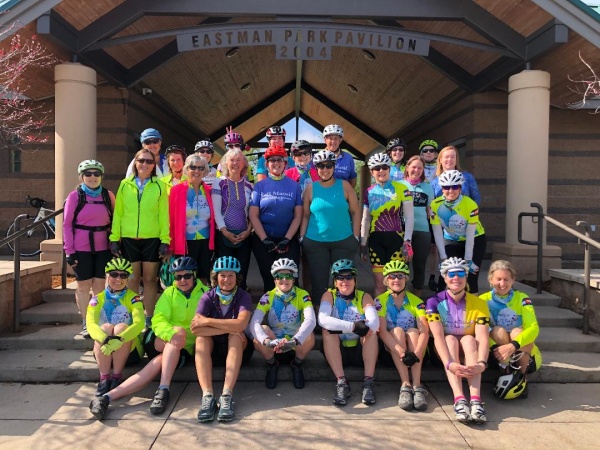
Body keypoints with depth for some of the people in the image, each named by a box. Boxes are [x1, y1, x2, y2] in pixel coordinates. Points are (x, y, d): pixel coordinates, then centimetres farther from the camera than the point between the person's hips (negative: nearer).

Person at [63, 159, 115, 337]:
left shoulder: (108, 195, 4)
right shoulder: (75, 196, -2)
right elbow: (67, 224, -2)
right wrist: (69, 251, -6)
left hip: (103, 248, 2)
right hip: (81, 249, -2)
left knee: (100, 285, 8)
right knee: (83, 285, 7)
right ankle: (85, 323, 17)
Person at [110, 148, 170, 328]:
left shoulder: (159, 186, 2)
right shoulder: (125, 185, 6)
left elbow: (164, 214, 0)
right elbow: (118, 213, 6)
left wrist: (165, 240, -5)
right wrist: (114, 238, 1)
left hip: (152, 239, -1)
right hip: (129, 239, 1)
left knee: (150, 279, 5)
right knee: (132, 279, 8)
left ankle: (149, 318, 15)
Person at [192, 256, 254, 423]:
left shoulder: (243, 296, -8)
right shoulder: (208, 297, -6)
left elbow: (241, 324, -28)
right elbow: (195, 328, -21)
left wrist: (207, 321, -24)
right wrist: (229, 328, -28)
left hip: (236, 348, -1)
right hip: (212, 349, 1)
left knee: (236, 336, -31)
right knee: (201, 338, -27)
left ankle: (227, 395, -39)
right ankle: (207, 396, -38)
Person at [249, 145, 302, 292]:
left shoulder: (294, 186, 3)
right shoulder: (260, 186, 2)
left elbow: (298, 216, -1)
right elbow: (253, 215, -2)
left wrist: (287, 239, -10)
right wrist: (265, 239, -11)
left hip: (288, 240, 0)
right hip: (263, 240, 0)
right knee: (268, 277, 7)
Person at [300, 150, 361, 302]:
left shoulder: (344, 185, 0)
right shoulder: (311, 188, 1)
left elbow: (355, 212, 2)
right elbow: (305, 215, 5)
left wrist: (356, 237, -2)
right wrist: (302, 237, 0)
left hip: (344, 241, 0)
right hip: (314, 242, 0)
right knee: (318, 281, 8)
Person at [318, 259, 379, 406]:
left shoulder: (364, 297, 1)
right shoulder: (329, 295, -1)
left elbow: (374, 321, -20)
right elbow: (322, 319, -22)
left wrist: (339, 326, -37)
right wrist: (352, 326, -37)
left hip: (360, 351, 0)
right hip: (337, 352, 0)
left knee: (371, 331, -24)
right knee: (327, 331, -26)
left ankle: (368, 382, -27)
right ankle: (341, 382, -29)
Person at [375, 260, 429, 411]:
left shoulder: (416, 301, -4)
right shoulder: (380, 301, -5)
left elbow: (424, 331, -17)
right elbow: (382, 330, -18)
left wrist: (416, 354, -36)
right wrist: (399, 350, -36)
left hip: (413, 349, 1)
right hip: (390, 351, -1)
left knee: (413, 331, -26)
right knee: (397, 330, -28)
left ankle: (417, 386, -35)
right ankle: (405, 385, -37)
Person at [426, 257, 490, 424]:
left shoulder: (479, 304, -7)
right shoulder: (434, 302, -11)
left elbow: (482, 338, -20)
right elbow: (438, 336, -24)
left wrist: (481, 363, -40)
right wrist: (449, 364, -41)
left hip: (469, 352, 1)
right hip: (444, 352, -1)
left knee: (469, 339, -29)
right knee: (450, 339, -30)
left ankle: (476, 400, -44)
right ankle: (459, 400, -45)